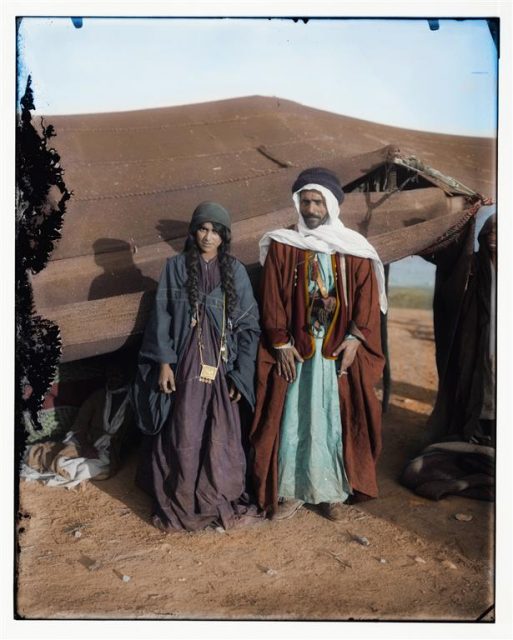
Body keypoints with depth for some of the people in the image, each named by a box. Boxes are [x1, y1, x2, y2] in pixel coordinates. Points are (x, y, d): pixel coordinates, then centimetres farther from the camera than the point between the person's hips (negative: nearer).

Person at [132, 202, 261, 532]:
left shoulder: (235, 271, 2)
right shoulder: (176, 267, 0)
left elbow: (249, 324, 2)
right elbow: (162, 317, 1)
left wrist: (242, 372, -3)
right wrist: (164, 362, -6)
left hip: (222, 365, 1)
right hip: (185, 365, -1)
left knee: (222, 436, 5)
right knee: (184, 436, 6)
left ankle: (223, 502, 23)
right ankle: (183, 503, 23)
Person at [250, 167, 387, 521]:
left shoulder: (353, 249, 2)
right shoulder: (281, 245, 0)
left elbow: (367, 296, 0)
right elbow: (272, 298, -1)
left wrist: (355, 339, -11)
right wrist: (281, 344, -7)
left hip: (339, 349, 1)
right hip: (294, 349, 0)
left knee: (336, 418, 6)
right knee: (291, 417, 4)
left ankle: (332, 491, 20)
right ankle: (290, 490, 17)